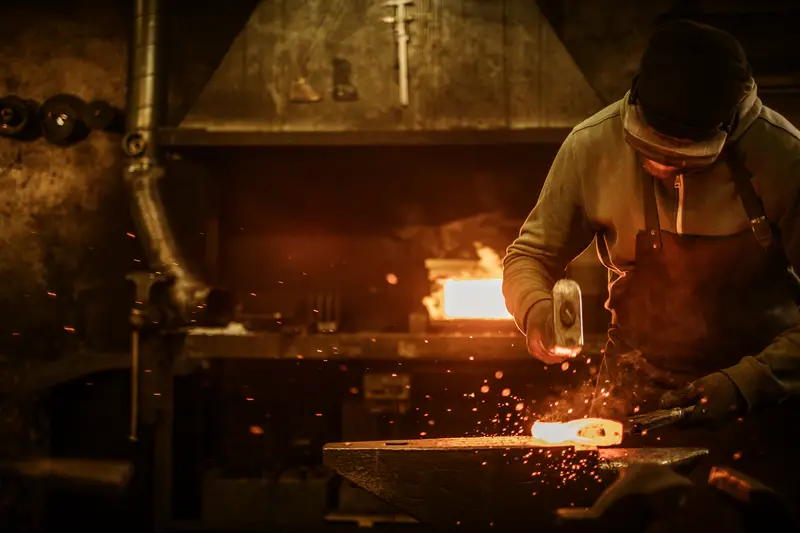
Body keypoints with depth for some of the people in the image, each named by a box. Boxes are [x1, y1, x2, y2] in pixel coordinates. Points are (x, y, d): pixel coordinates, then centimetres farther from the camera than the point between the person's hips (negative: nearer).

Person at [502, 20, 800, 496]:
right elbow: (529, 257, -2)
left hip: (760, 380, -1)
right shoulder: (593, 146, -15)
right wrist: (537, 309, -22)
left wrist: (743, 384, -26)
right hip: (636, 385, 2)